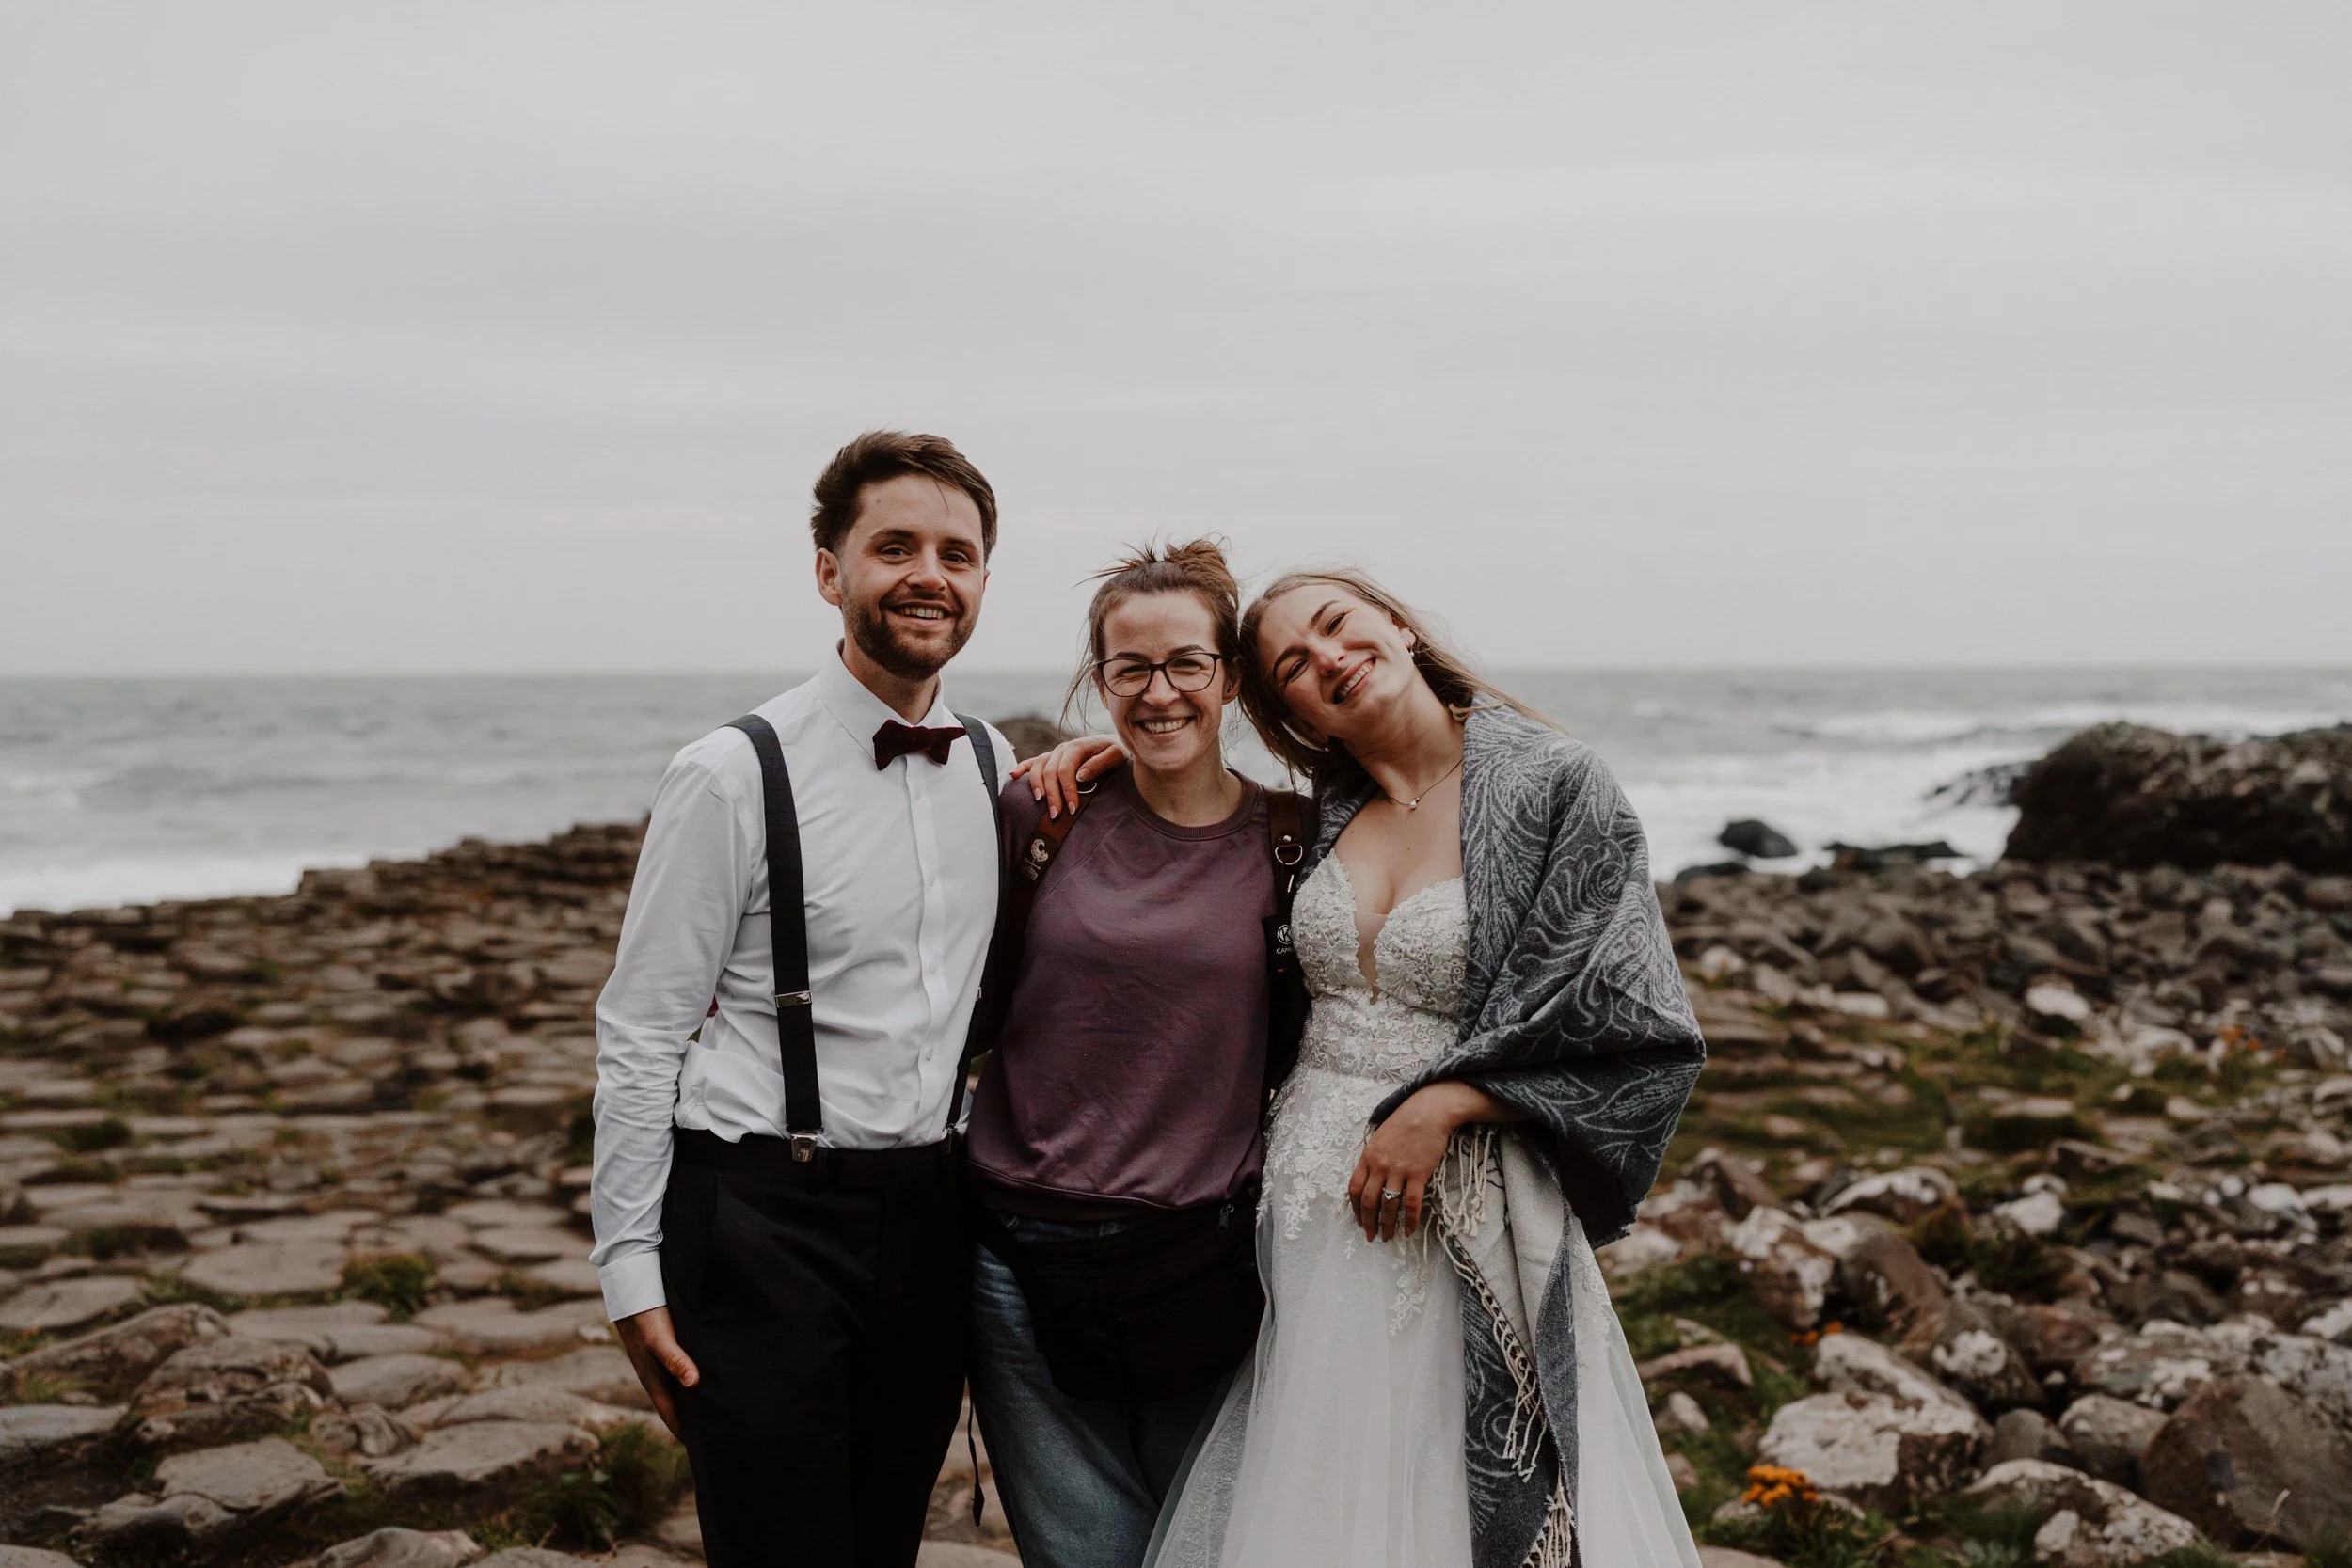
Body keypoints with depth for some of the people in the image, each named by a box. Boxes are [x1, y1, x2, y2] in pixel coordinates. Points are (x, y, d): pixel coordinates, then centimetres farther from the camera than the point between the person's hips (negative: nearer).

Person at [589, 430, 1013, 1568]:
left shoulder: (993, 764, 7)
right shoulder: (734, 776, -11)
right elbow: (639, 1037, -9)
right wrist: (632, 1272, -10)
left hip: (927, 1218, 6)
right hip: (763, 1227, -5)